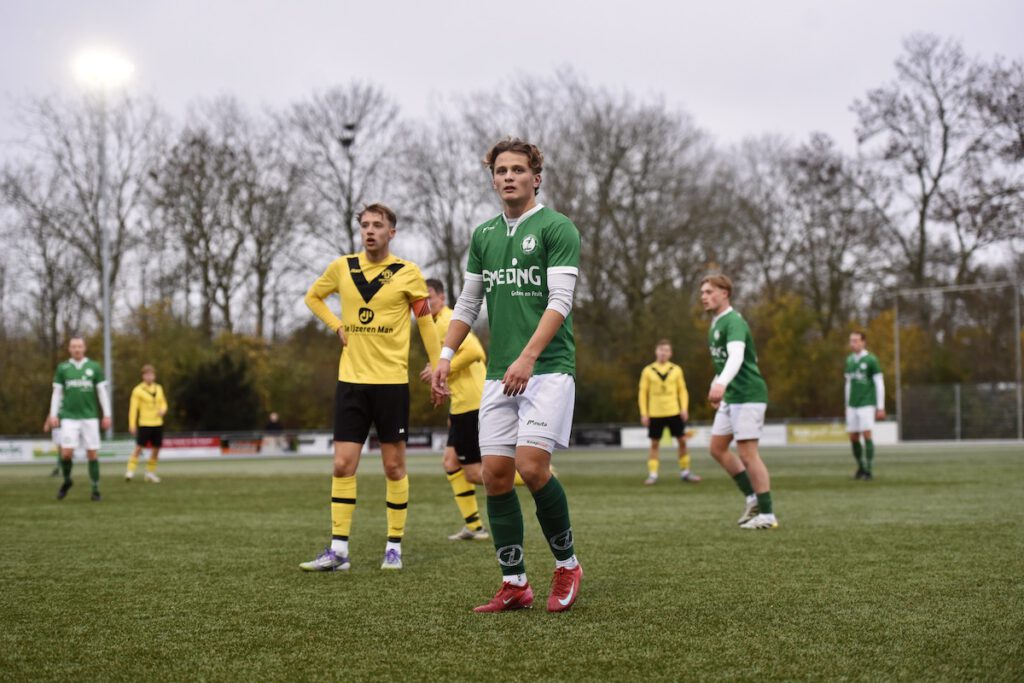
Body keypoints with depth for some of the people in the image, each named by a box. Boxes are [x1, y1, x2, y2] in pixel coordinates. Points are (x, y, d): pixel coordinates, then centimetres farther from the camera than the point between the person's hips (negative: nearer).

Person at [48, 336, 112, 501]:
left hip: (90, 417, 0)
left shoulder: (94, 367, 5)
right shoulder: (62, 368, 6)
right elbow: (57, 393, 9)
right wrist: (53, 415, 1)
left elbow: (102, 392, 6)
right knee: (66, 452, -10)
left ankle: (95, 489, 7)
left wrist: (107, 415, 0)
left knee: (92, 453, -2)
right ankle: (67, 480, 17)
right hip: (69, 418, 0)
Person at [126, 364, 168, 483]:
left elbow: (163, 403, 20)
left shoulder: (159, 389, 10)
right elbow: (133, 408, -5)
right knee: (139, 447, -10)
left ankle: (150, 473, 19)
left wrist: (163, 410, -4)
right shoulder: (138, 390, -5)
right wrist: (132, 425, -8)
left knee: (156, 448, 7)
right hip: (144, 424, -5)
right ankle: (130, 471, -4)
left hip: (157, 423, 5)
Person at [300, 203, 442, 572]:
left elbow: (425, 322, 4)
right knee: (342, 464, -2)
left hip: (391, 381, -2)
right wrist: (337, 326, 7)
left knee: (394, 465, 3)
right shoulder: (342, 267, 5)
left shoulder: (407, 272, -3)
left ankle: (394, 547, 13)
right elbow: (312, 297, 22)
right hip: (350, 379, 3)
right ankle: (338, 550, 2)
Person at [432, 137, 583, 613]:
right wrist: (446, 355, 10)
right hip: (498, 374, 6)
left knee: (532, 466, -16)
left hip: (548, 367, -6)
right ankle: (514, 585, 8)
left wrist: (528, 357, -22)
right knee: (495, 474, 0)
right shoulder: (484, 235, 15)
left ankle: (567, 565, 5)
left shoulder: (557, 228, -3)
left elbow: (559, 301, -13)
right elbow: (468, 303, 21)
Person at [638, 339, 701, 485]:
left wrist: (684, 408, -4)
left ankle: (685, 472, 13)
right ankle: (652, 474, 5)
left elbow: (682, 391, 9)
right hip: (655, 414, -1)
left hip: (674, 413, 1)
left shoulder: (676, 370, 6)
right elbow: (643, 393, 3)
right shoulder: (648, 371, 2)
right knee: (654, 444, 1)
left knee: (682, 441, 2)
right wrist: (643, 414, -2)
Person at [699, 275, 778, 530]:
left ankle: (767, 515, -2)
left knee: (747, 454, -9)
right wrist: (716, 385, 23)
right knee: (717, 448, 11)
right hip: (730, 397, 10)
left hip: (747, 395, -10)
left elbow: (736, 357, -34)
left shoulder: (733, 322, -16)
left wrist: (721, 383, -49)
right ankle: (753, 497, 20)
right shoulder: (715, 323, 15)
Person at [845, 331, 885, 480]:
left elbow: (880, 384, -7)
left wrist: (881, 408, -11)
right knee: (853, 438, 4)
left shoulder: (871, 360, -7)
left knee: (866, 436, -10)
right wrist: (847, 407, 17)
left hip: (867, 405, -5)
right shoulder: (849, 360, 11)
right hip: (853, 406, 6)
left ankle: (869, 471, -3)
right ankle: (861, 467, 21)